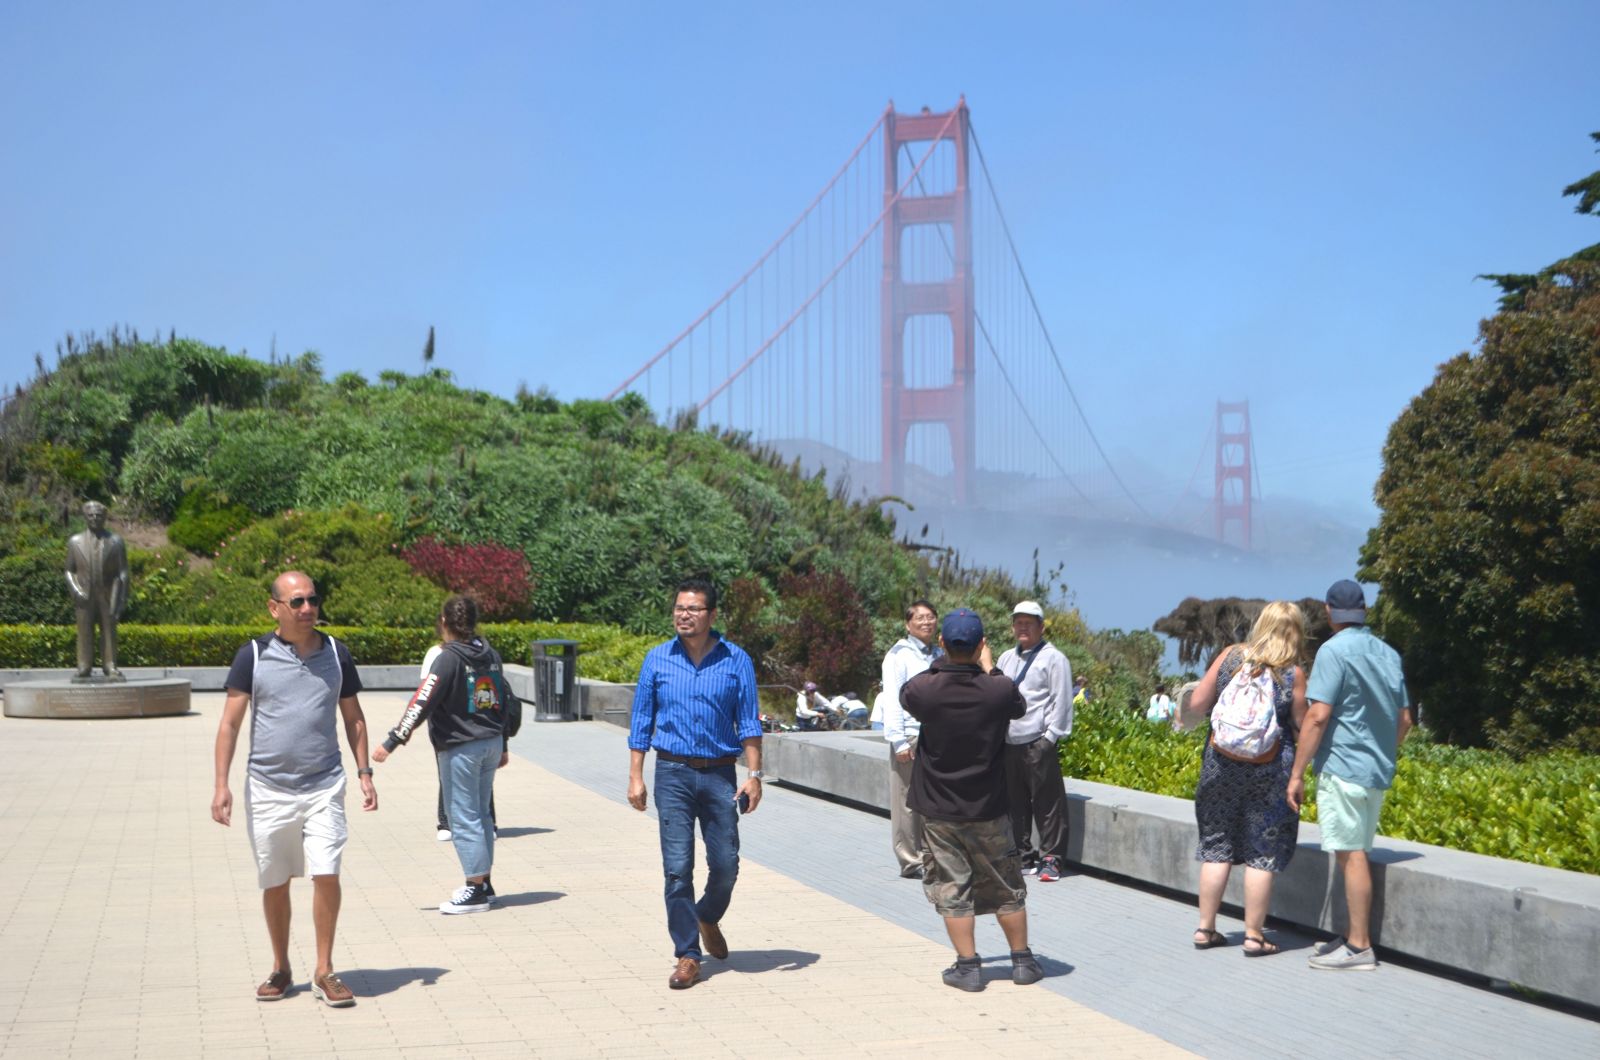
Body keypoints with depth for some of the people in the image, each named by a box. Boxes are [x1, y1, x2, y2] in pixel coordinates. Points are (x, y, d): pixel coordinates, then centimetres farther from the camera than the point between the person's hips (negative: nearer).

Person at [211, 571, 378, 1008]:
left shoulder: (336, 654, 5)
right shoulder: (254, 656, -1)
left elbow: (353, 718, 14)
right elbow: (230, 723, 1)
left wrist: (364, 772, 6)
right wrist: (221, 784, -6)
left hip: (324, 786, 0)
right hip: (268, 788, 0)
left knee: (326, 875, -10)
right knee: (275, 884, 9)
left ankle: (324, 971, 4)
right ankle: (281, 970, 26)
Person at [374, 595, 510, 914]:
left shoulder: (449, 659, -14)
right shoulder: (491, 655, 8)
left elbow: (422, 703, -18)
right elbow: (502, 702, 15)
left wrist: (392, 742, -15)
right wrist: (502, 746, 24)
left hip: (460, 749, -7)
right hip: (491, 744, 7)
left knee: (464, 819, -1)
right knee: (480, 815, 16)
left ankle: (476, 889, 1)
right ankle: (483, 883, 21)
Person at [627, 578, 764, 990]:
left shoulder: (736, 661, 1)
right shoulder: (657, 660, 3)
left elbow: (748, 723, 3)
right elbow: (641, 722, 7)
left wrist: (754, 775, -5)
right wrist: (635, 777, 1)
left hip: (720, 774, 0)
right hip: (673, 774, 0)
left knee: (725, 864, 3)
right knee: (678, 868, -3)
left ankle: (708, 918, 35)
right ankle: (687, 956, 7)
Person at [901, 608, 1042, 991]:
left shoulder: (926, 689, -17)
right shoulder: (998, 689, -16)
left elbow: (905, 694, 8)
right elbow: (1020, 707, 8)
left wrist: (940, 665, 14)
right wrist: (989, 668, 16)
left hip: (939, 810, -1)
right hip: (988, 808, 1)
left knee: (952, 890, 9)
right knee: (1007, 888, 15)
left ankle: (968, 966, 10)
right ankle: (1022, 961, 24)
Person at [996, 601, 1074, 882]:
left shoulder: (1053, 658, -2)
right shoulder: (1006, 659, 19)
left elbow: (1061, 701, -7)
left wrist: (1050, 737, -12)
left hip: (1037, 743, -6)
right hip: (1008, 743, 7)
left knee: (1048, 805, -5)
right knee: (1015, 803, 10)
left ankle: (1051, 860, 0)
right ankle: (1023, 858, 18)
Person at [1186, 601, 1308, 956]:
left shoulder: (1231, 656, -1)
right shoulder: (1293, 674, -7)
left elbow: (1196, 705, 1)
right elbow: (1303, 726, -3)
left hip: (1221, 764, 3)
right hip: (1270, 770, -3)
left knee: (1217, 846, 11)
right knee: (1263, 854, 5)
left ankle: (1205, 928, 16)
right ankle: (1254, 936, 8)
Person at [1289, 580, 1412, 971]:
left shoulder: (1334, 650, -12)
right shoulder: (1389, 654, 12)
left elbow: (1317, 716, -17)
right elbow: (1404, 719, 17)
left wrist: (1297, 773, -13)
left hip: (1343, 768, -8)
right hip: (1378, 771, 8)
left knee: (1351, 854, -5)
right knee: (1355, 854, 15)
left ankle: (1359, 947, -2)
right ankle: (1355, 936, 21)